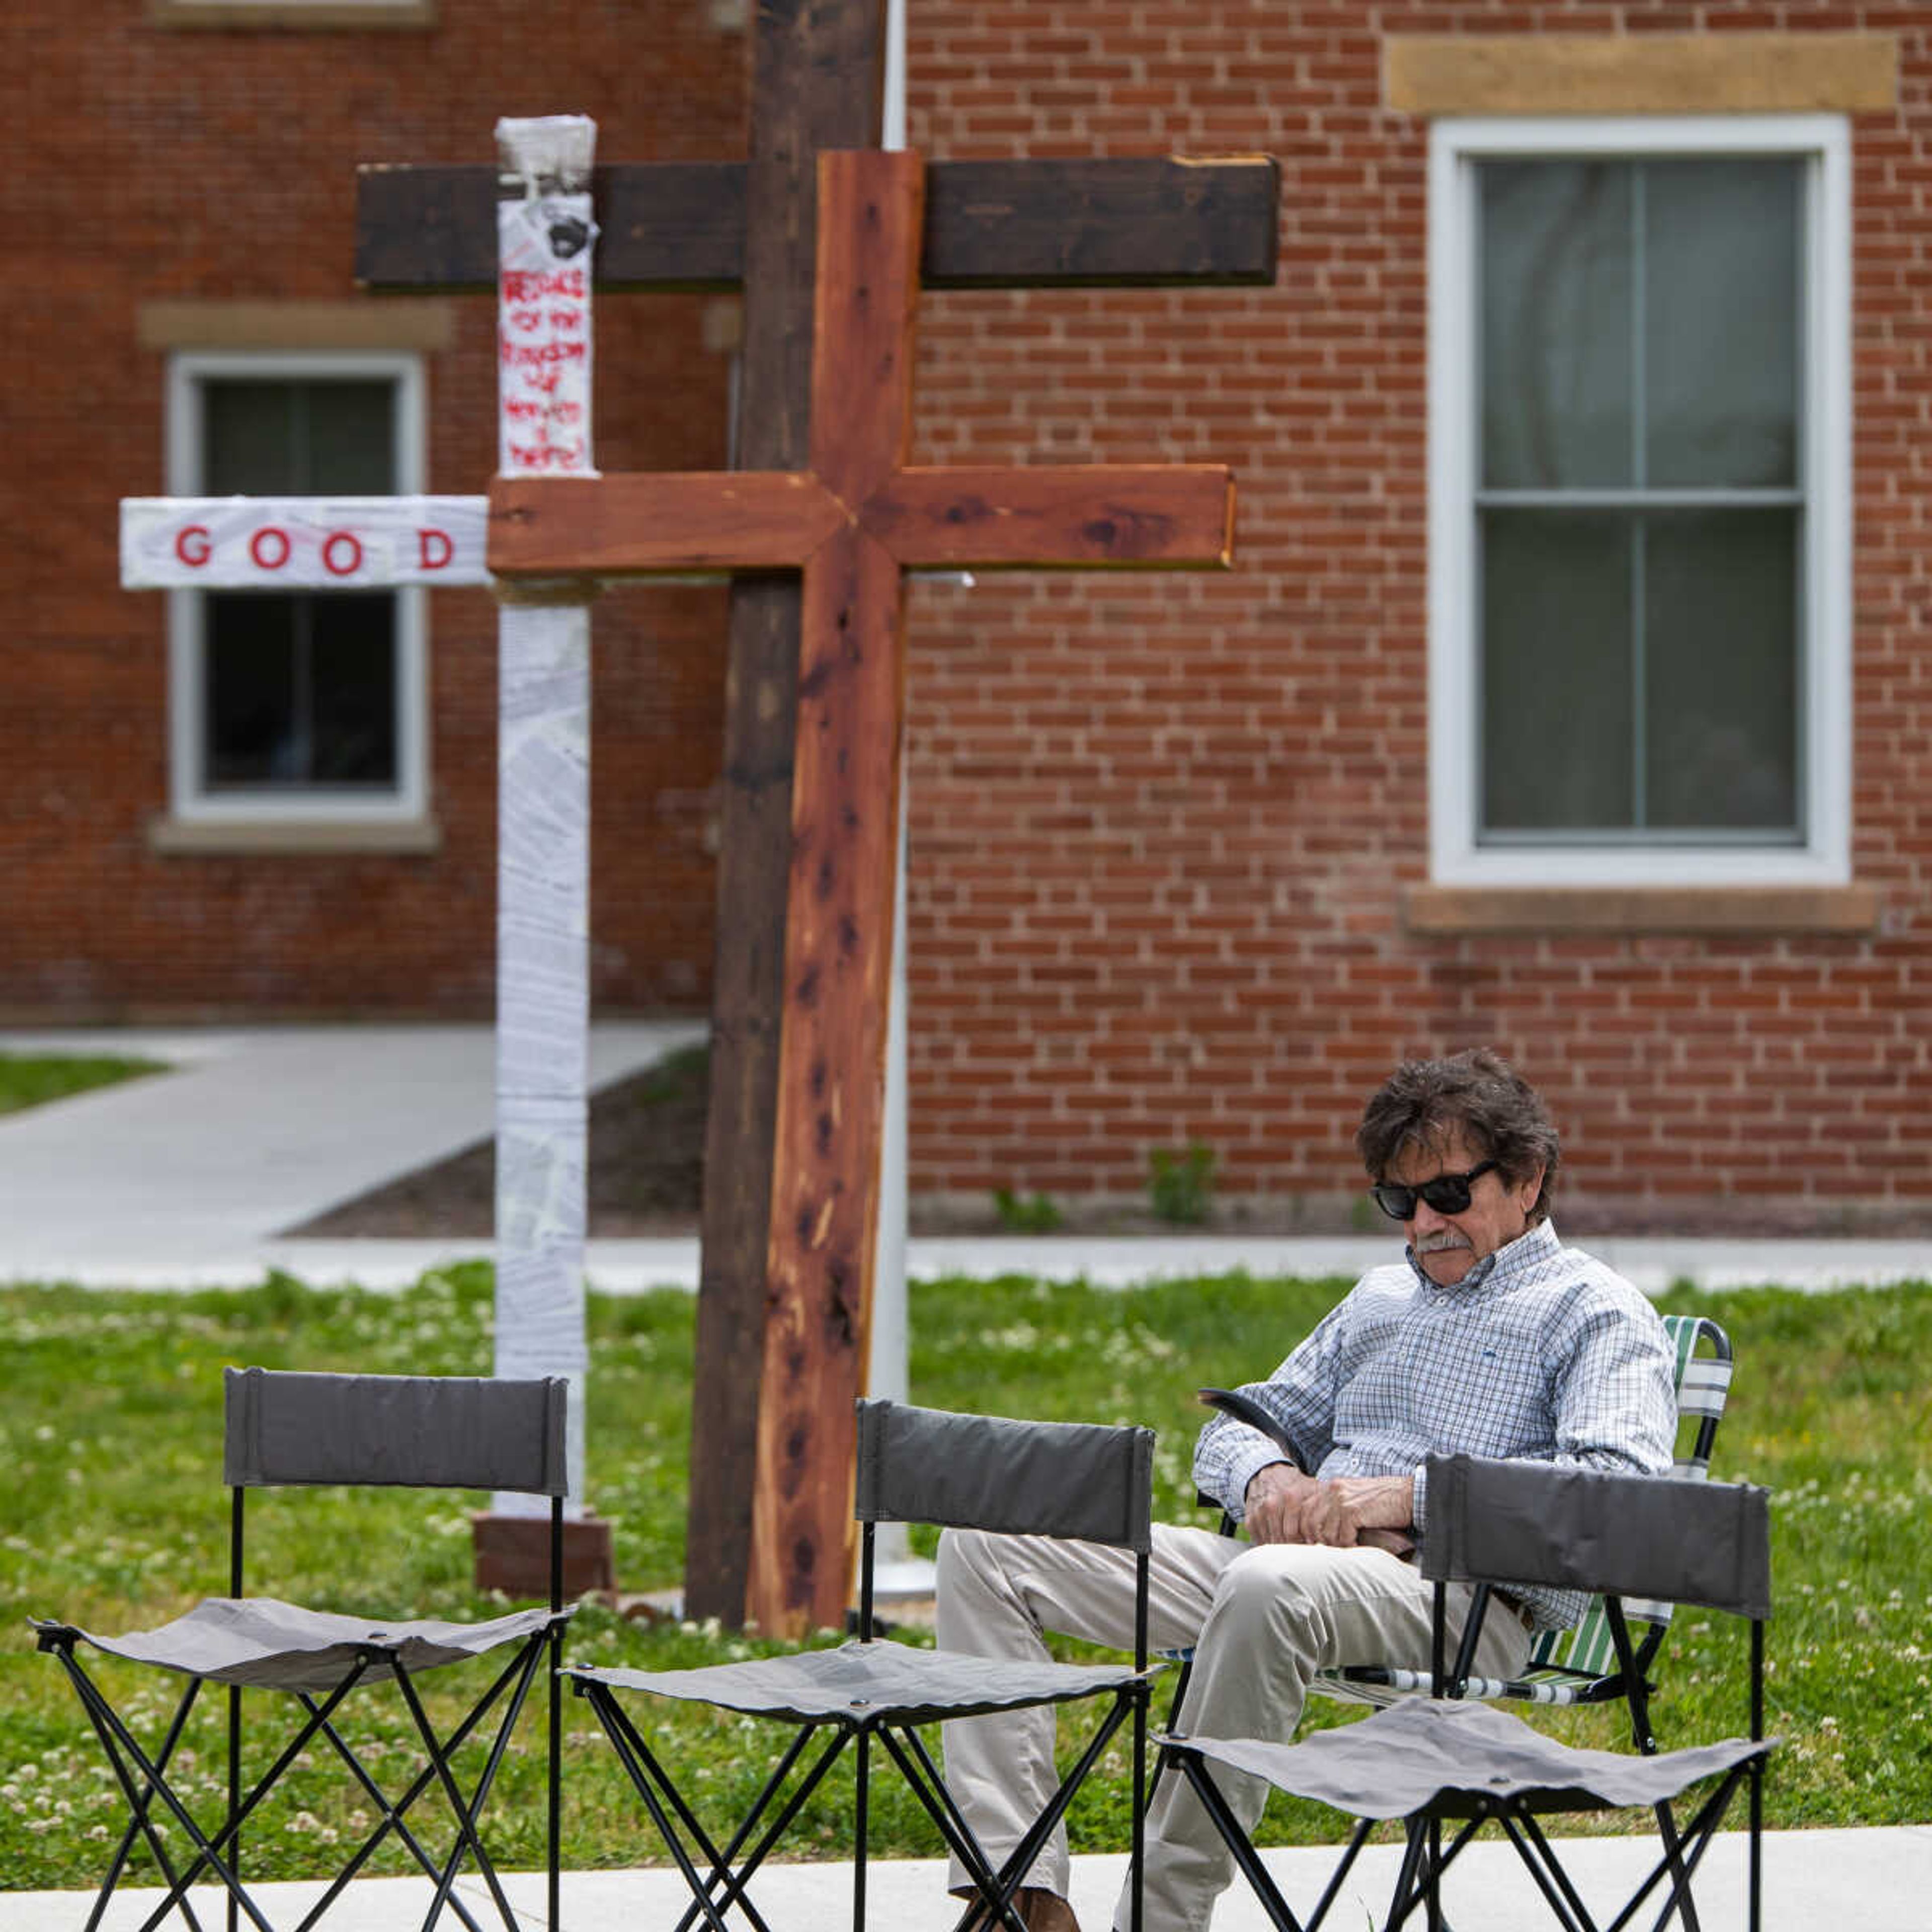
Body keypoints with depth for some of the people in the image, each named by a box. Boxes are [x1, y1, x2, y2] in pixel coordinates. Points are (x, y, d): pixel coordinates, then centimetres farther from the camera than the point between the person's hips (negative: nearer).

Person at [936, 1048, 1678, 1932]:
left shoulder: (1595, 1313, 5)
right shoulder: (1380, 1298, 29)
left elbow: (1621, 1488, -13)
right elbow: (1236, 1427, 31)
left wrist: (1410, 1496, -16)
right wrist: (1269, 1478, 4)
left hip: (1473, 1598, -8)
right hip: (1311, 1567, 8)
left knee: (1272, 1584, -43)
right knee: (988, 1543, -3)